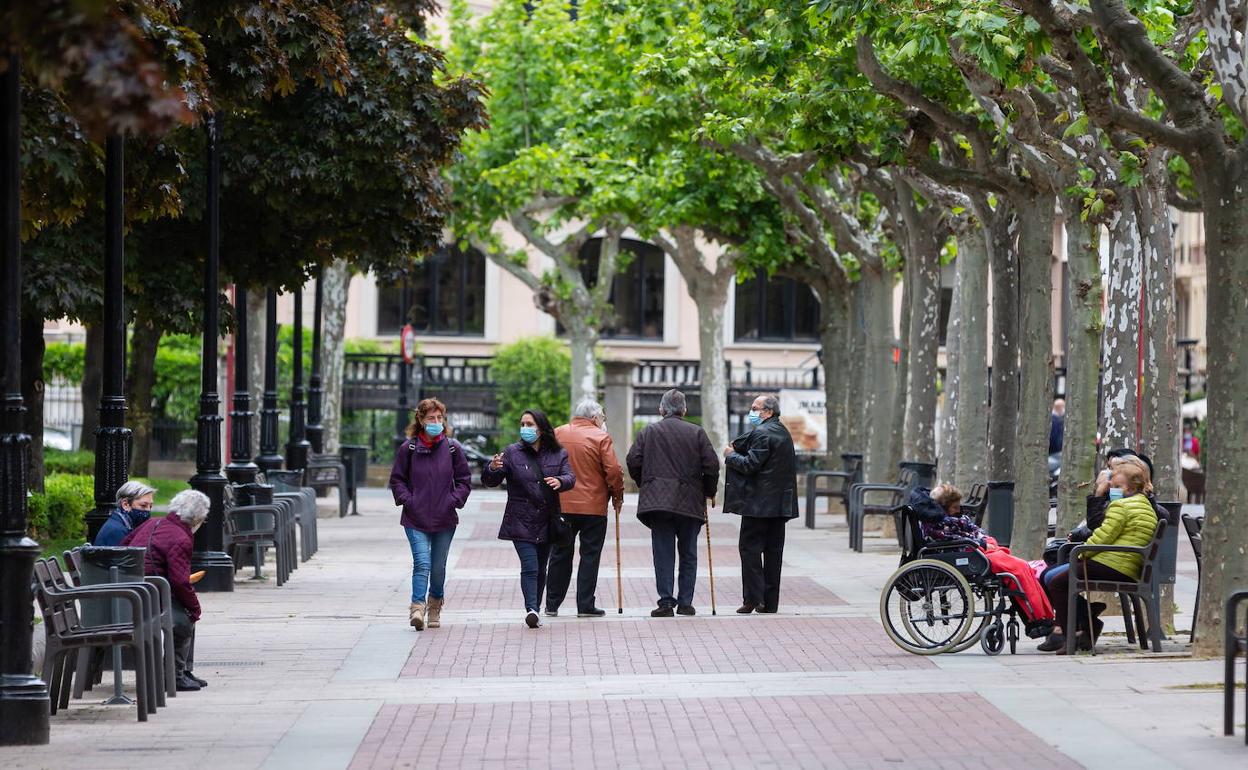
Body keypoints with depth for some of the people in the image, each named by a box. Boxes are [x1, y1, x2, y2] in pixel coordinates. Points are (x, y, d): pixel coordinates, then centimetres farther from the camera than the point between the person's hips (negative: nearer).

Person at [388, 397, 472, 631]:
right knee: (421, 563, -16)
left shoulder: (453, 448, 2)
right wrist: (407, 500, -6)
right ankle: (417, 607, -23)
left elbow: (464, 479, 9)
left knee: (438, 566, 11)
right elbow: (397, 479, 7)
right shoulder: (408, 448, -1)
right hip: (416, 519, -2)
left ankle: (435, 606, 31)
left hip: (444, 519, 2)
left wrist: (454, 500, -4)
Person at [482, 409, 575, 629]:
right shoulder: (512, 452, 1)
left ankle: (535, 610, 19)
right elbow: (490, 481, -1)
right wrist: (492, 469, -24)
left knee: (540, 569, 10)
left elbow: (570, 477, -3)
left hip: (547, 523, 3)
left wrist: (560, 481, -27)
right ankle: (531, 609, -24)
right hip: (521, 522, -3)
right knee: (529, 567, -15)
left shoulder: (558, 454, 7)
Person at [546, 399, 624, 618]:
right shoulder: (601, 437, -8)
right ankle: (585, 605, 1)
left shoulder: (557, 434, 5)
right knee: (590, 556, 3)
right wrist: (617, 497, 2)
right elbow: (613, 470, -12)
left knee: (560, 555, 12)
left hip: (561, 506, 4)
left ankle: (552, 604, 16)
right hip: (594, 506, -4)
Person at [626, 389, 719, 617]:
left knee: (663, 553, 2)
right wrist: (709, 491, 13)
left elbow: (633, 462, 0)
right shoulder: (697, 433, 2)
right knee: (688, 554, 9)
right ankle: (685, 603, 7)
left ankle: (666, 601, -5)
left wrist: (644, 484, 17)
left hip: (657, 501, 0)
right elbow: (711, 465, -1)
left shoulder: (648, 432, 4)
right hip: (690, 502, 0)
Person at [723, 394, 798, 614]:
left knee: (750, 547, -5)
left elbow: (750, 464, -19)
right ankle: (770, 602, 11)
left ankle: (753, 598, -10)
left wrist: (731, 455, -3)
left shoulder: (762, 433, -13)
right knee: (773, 550, 9)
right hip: (780, 503, 9)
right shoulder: (783, 433, 16)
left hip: (759, 503, -9)